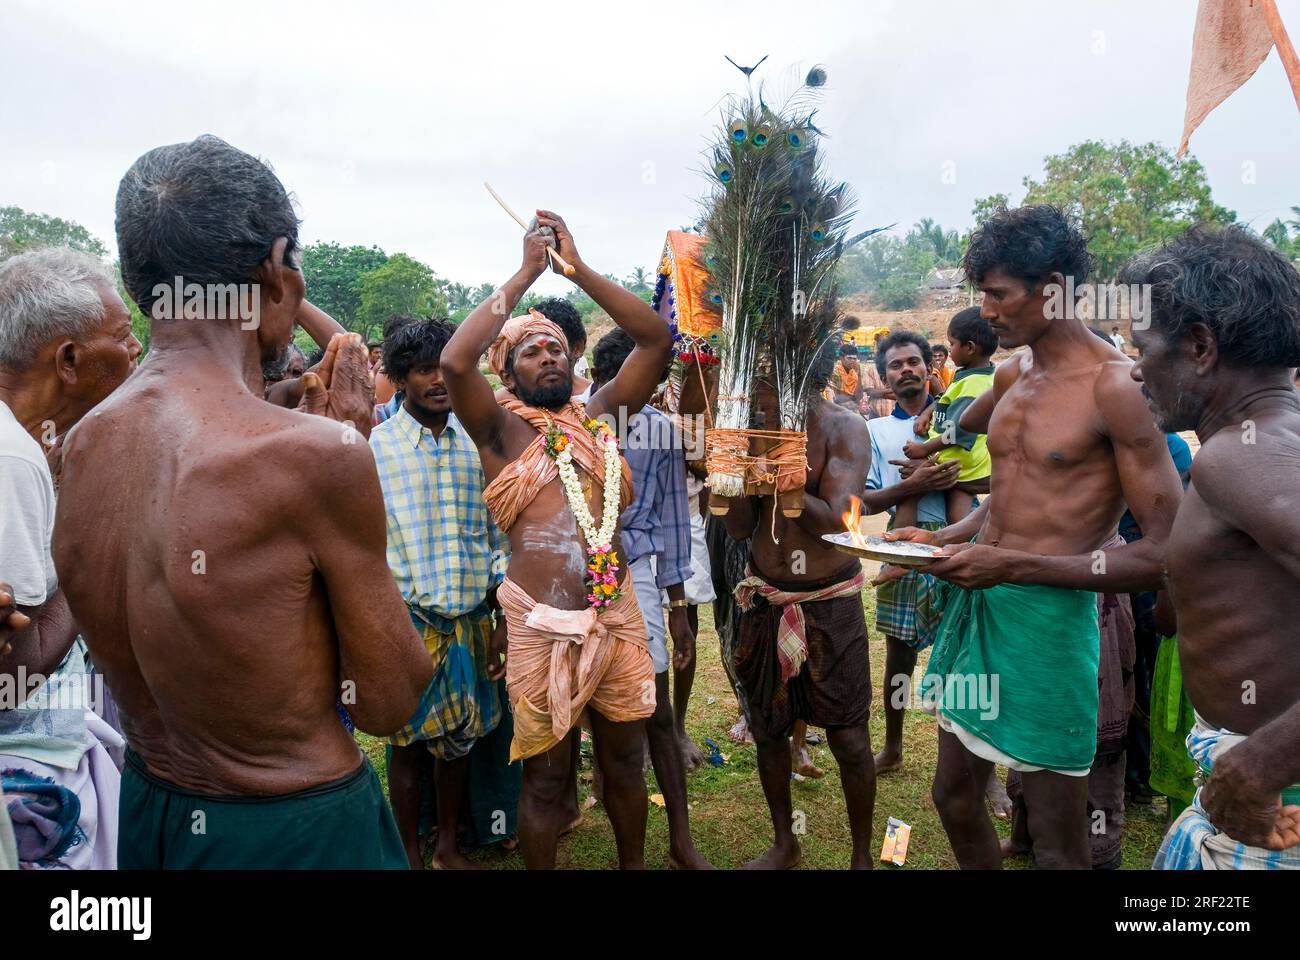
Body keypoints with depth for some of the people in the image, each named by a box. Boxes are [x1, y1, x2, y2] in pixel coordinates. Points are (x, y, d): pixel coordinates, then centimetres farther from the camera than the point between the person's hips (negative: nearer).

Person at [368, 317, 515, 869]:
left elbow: (497, 534, 8)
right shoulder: (373, 447, -5)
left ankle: (448, 847, 34)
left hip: (471, 619, 3)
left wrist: (502, 619, 6)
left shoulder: (476, 444, 4)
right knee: (408, 743, 9)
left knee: (459, 738, 14)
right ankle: (411, 857, 28)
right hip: (407, 621, -3)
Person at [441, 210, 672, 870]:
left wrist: (577, 267, -1)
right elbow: (454, 361, -18)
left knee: (625, 759, 19)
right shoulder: (502, 429, 0)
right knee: (546, 776, 9)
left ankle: (634, 864, 39)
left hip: (617, 616, 4)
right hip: (543, 627, -4)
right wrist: (527, 274, -11)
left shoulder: (600, 413, 10)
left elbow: (657, 339, 3)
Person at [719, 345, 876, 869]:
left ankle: (862, 855, 26)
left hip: (830, 604, -4)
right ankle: (784, 842, 37)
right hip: (766, 601, 4)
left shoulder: (844, 428, -11)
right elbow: (739, 527, -2)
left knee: (849, 740, 2)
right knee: (767, 729, 14)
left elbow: (832, 521, -20)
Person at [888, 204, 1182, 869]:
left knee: (1056, 847, 8)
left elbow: (1164, 553, -16)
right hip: (973, 605, 8)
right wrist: (941, 538, 5)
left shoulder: (1114, 386, -14)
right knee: (955, 799, 21)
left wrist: (1016, 566, -21)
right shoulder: (1010, 373, 9)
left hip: (1048, 616, -7)